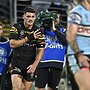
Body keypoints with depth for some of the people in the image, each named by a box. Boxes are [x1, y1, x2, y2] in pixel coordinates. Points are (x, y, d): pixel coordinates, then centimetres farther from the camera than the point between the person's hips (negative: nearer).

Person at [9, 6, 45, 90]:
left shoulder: (38, 31, 0)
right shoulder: (16, 27, -4)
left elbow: (40, 50, -3)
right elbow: (12, 44, -13)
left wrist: (34, 65, -15)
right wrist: (28, 38, -19)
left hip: (31, 63, 2)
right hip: (17, 62, -2)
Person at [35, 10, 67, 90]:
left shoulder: (62, 31, 12)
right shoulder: (42, 30, 8)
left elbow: (66, 41, -7)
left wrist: (55, 30, -9)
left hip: (57, 65, 2)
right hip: (43, 64, -2)